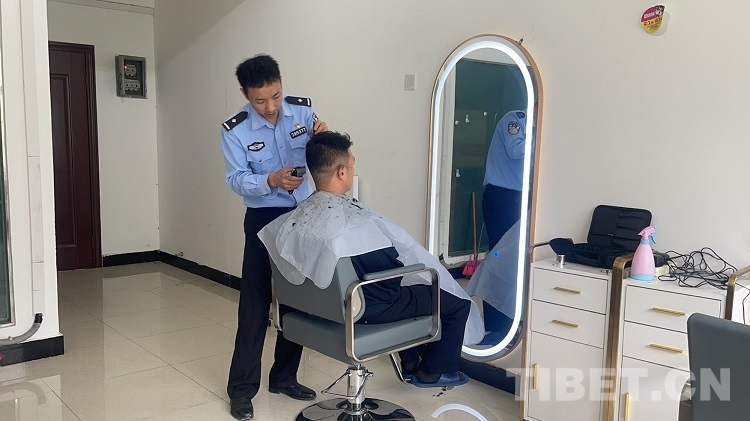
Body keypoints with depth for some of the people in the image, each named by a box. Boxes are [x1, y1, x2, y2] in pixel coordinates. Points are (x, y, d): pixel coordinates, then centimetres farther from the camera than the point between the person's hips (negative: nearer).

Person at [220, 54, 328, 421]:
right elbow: (237, 180, -14)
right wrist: (272, 180, -31)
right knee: (255, 302, -2)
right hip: (265, 219, -4)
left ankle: (284, 377, 26)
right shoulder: (234, 129, -13)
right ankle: (242, 388, 11)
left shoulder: (302, 109, -5)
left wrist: (320, 137, -20)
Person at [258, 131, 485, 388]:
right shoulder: (357, 218, -30)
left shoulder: (298, 216, -9)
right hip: (371, 308, -8)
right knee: (458, 301, 7)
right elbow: (411, 252, -18)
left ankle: (410, 362, 40)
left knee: (411, 290, 32)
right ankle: (431, 372, 24)